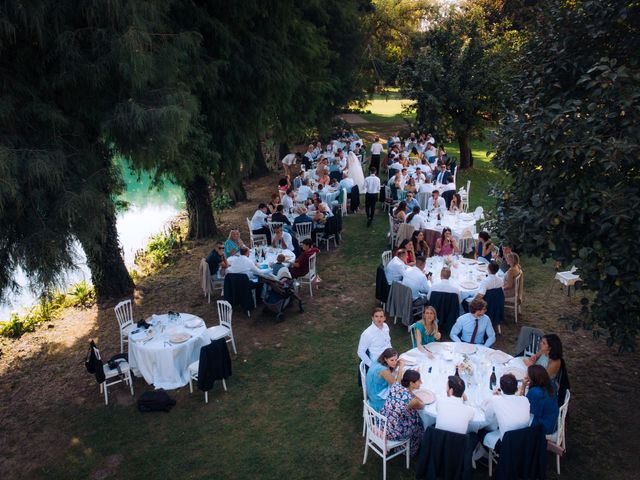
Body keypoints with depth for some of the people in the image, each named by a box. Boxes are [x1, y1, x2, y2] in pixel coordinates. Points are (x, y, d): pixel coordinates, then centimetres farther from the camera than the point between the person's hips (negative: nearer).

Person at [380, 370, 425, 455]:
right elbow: (422, 406, -3)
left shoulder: (395, 385, -10)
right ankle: (412, 451, 45)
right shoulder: (412, 400, -27)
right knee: (418, 424, 21)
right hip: (393, 433, -5)